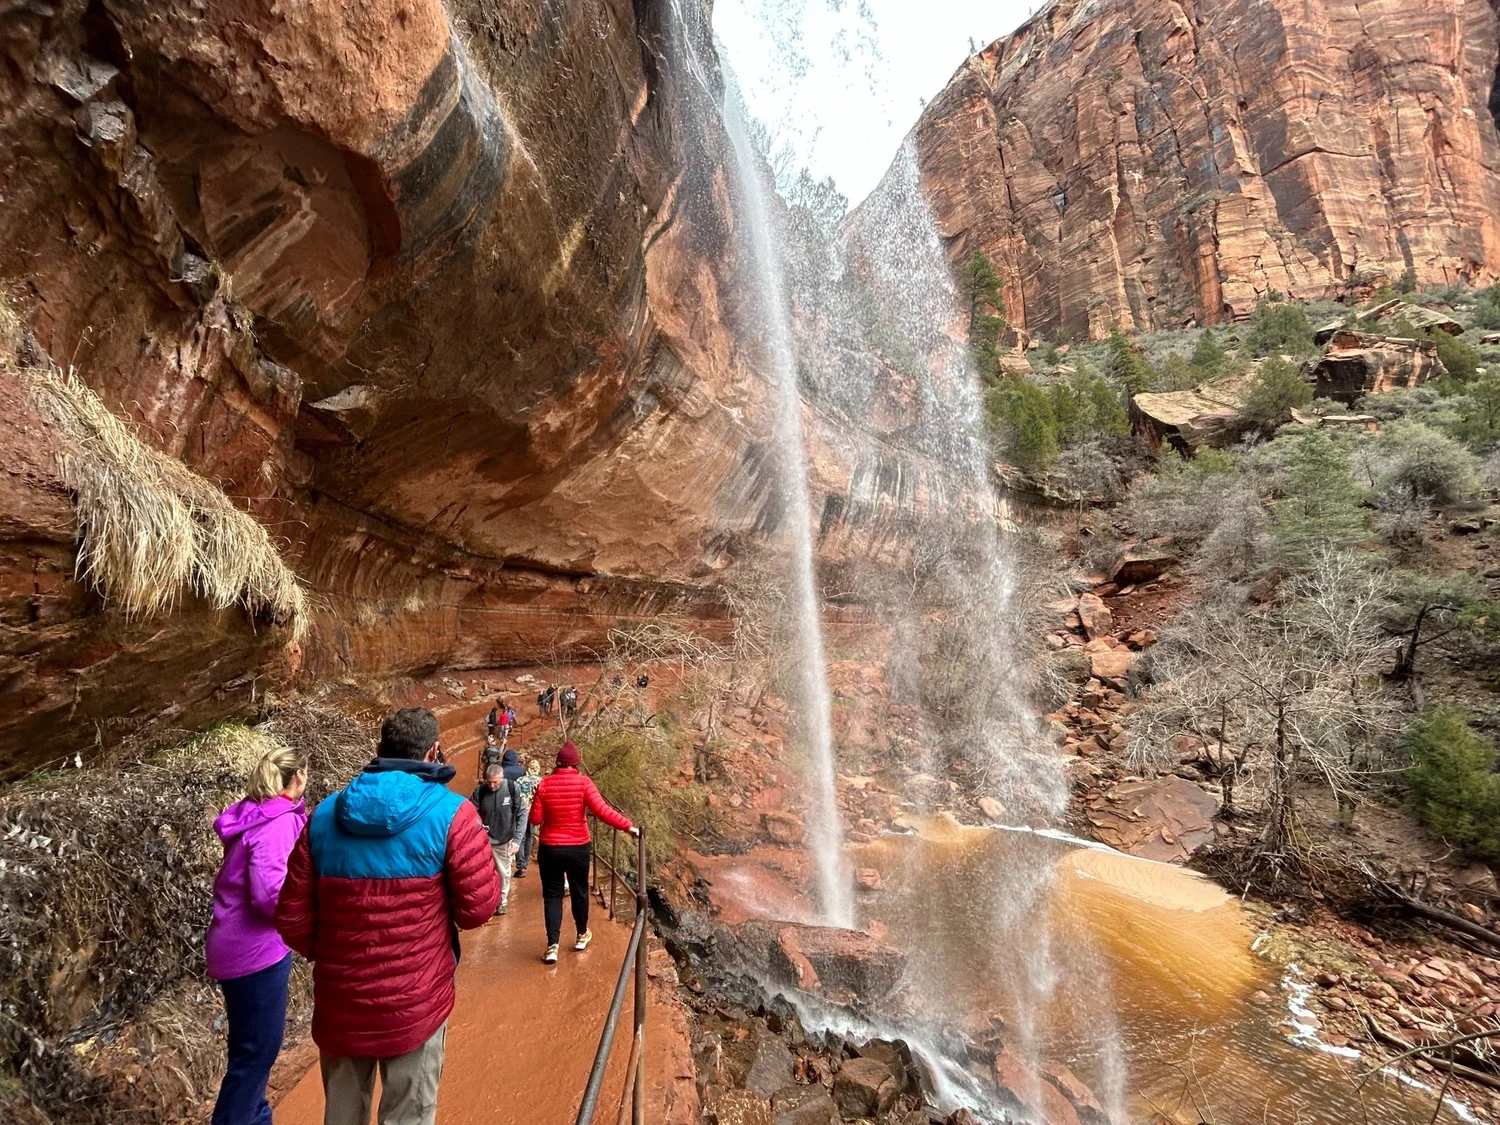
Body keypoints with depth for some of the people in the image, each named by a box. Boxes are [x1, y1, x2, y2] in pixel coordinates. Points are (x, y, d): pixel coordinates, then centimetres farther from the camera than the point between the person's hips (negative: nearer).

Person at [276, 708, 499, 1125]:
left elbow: (292, 918, 3)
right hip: (416, 1001, -4)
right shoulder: (450, 813, -15)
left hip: (339, 999, 5)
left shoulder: (323, 816, -1)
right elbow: (478, 907, -14)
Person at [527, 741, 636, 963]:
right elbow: (602, 810, -21)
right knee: (579, 891, 18)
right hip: (578, 847, 0)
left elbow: (535, 819, -5)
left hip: (550, 848, 0)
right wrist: (628, 826, -17)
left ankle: (552, 946, 5)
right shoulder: (584, 783, -12)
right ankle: (582, 935, 34)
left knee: (552, 895, 10)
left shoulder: (545, 784, -8)